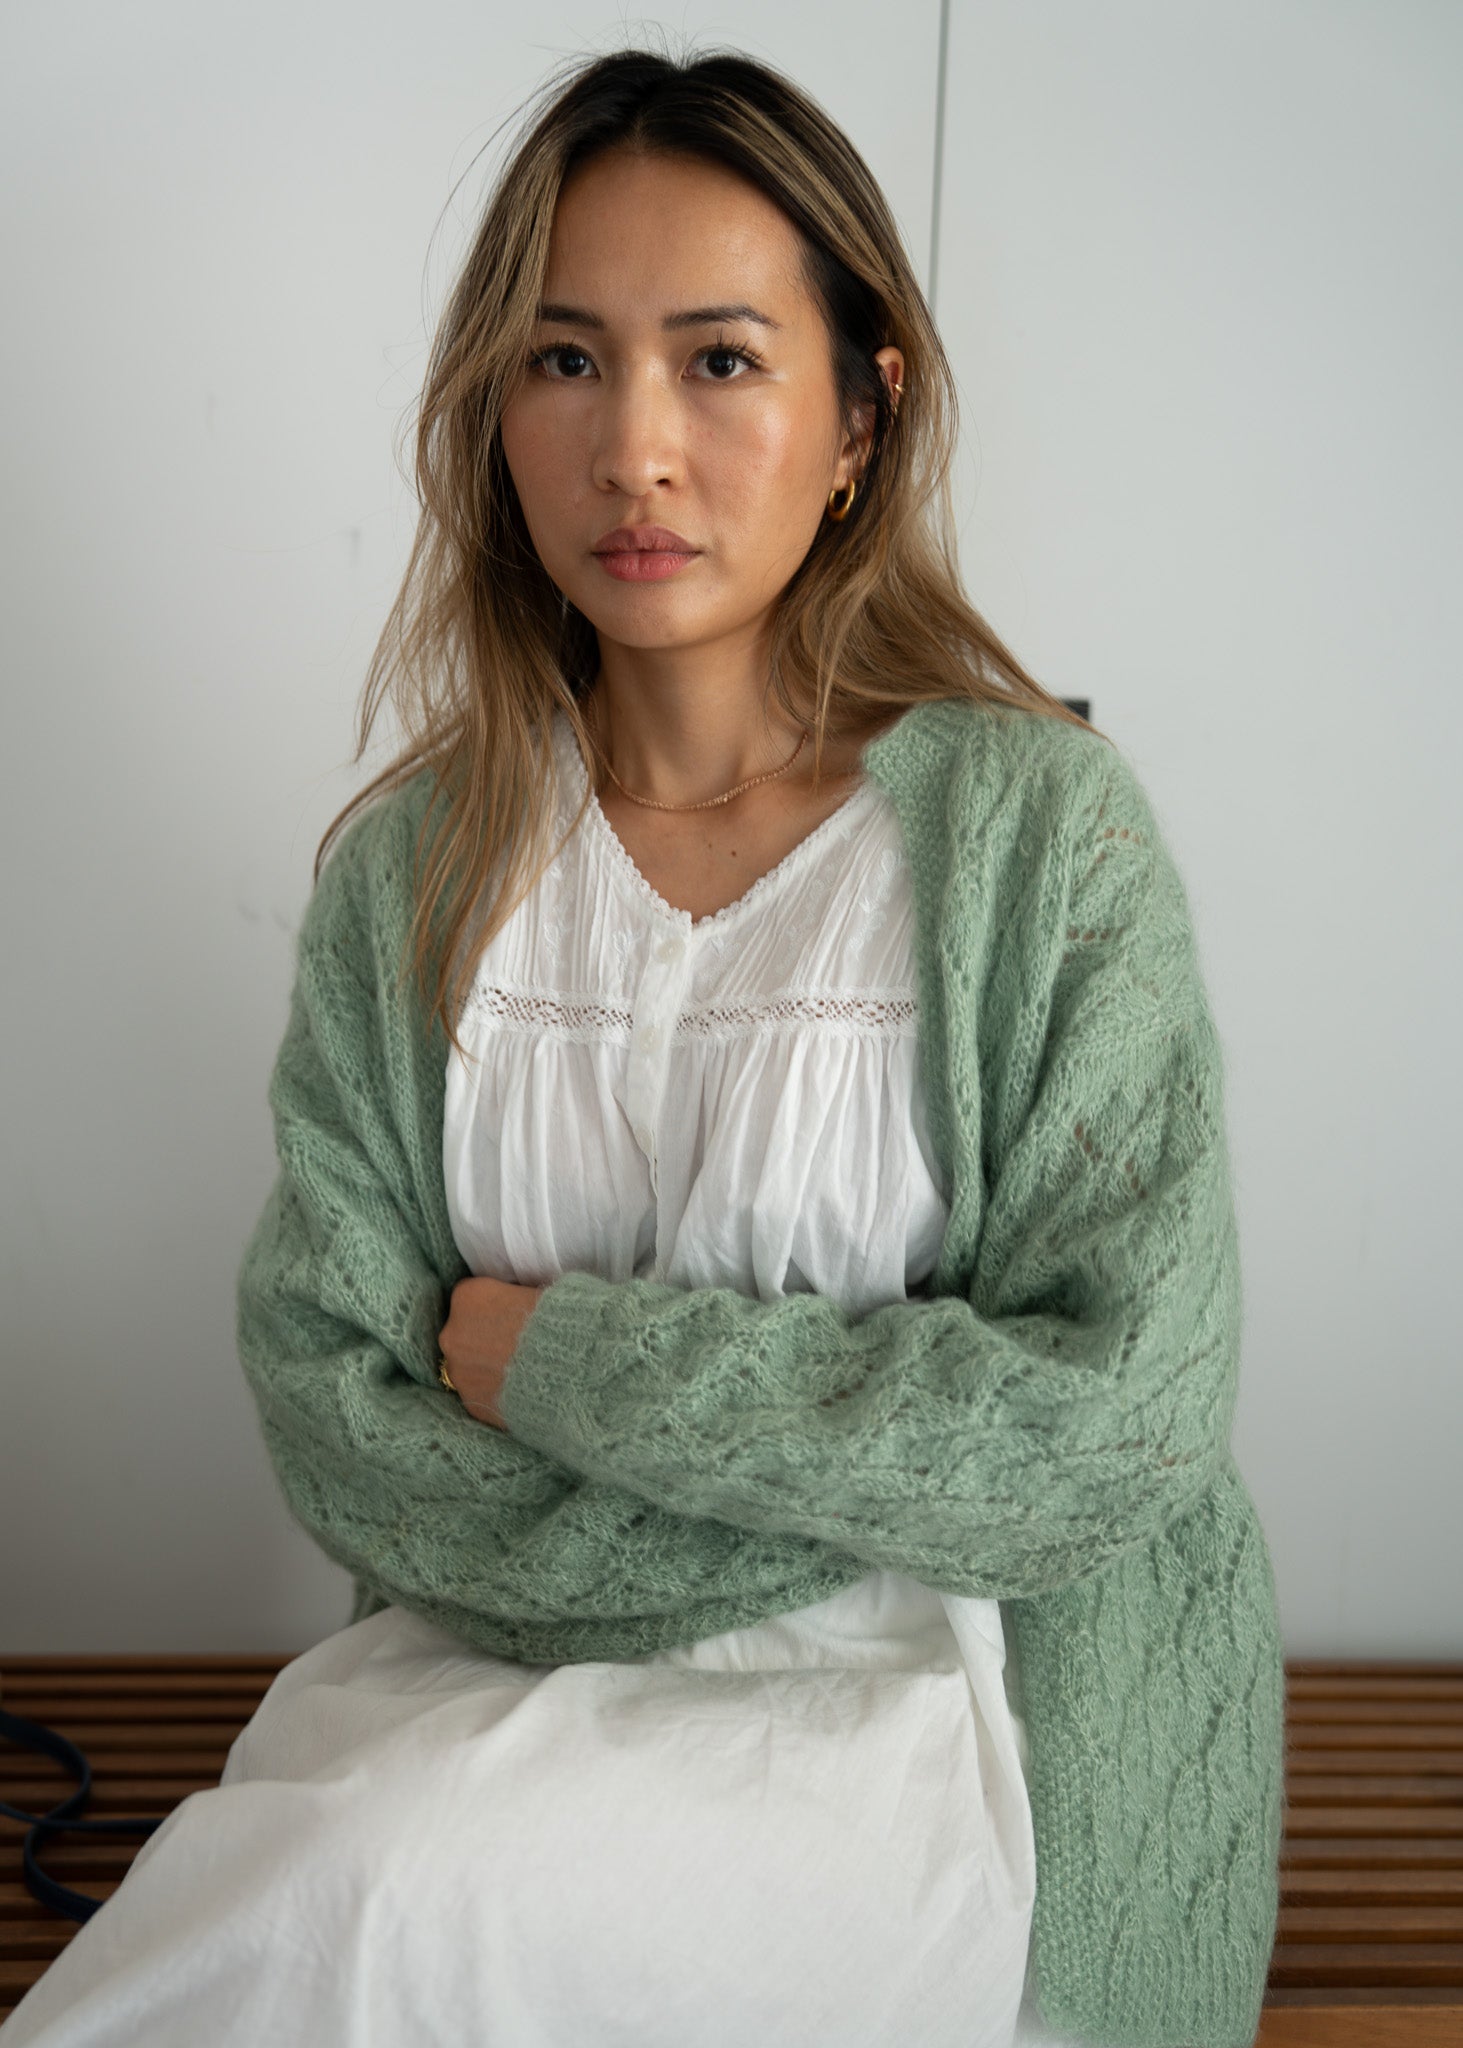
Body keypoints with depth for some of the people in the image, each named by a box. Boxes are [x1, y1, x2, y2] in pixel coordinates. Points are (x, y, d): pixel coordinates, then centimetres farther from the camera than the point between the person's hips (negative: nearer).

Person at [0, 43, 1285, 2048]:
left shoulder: (1044, 829, -7)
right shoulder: (412, 868, 1)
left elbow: (1122, 1414, -12)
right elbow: (329, 1393, -3)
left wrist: (566, 1355, -12)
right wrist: (870, 1467, -15)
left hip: (950, 1688, -2)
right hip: (494, 1663, 3)